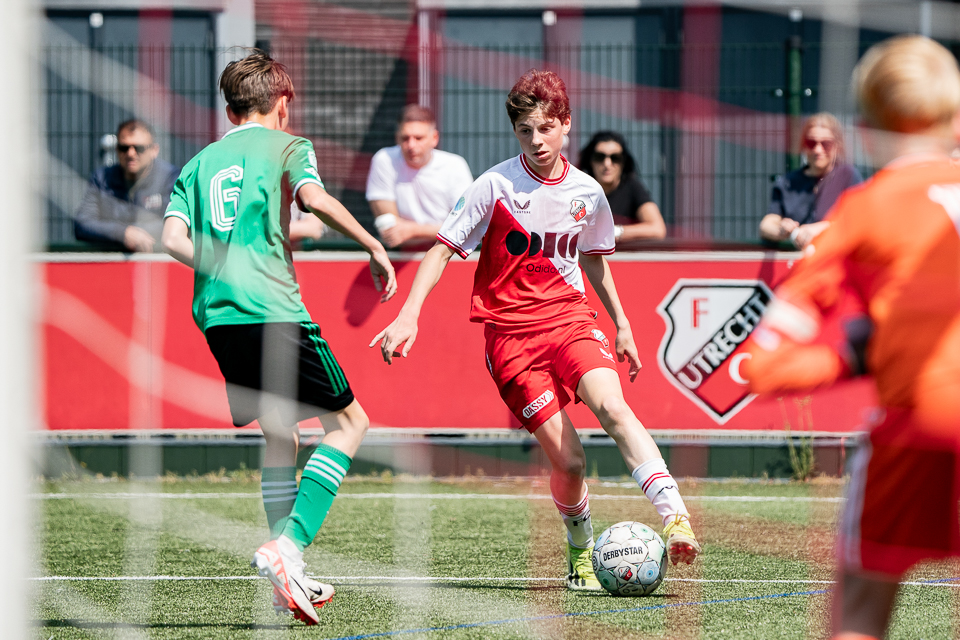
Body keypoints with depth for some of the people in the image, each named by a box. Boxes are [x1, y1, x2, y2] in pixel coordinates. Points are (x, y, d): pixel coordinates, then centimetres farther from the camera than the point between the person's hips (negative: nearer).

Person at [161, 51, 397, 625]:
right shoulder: (287, 145, 8)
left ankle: (292, 579, 9)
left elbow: (174, 238, 8)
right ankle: (288, 545, -16)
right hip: (273, 309, -6)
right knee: (348, 422, 3)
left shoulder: (200, 163, 21)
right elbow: (314, 196, -13)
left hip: (216, 317, 6)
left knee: (280, 433, 18)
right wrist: (374, 246, -7)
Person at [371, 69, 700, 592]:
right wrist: (408, 315, -13)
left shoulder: (587, 192, 6)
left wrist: (621, 325, 27)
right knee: (568, 461, -11)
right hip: (511, 333, -2)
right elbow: (442, 250, -2)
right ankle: (581, 554, 15)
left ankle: (674, 517, -36)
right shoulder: (495, 186, -6)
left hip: (569, 318, 2)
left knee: (611, 405, -28)